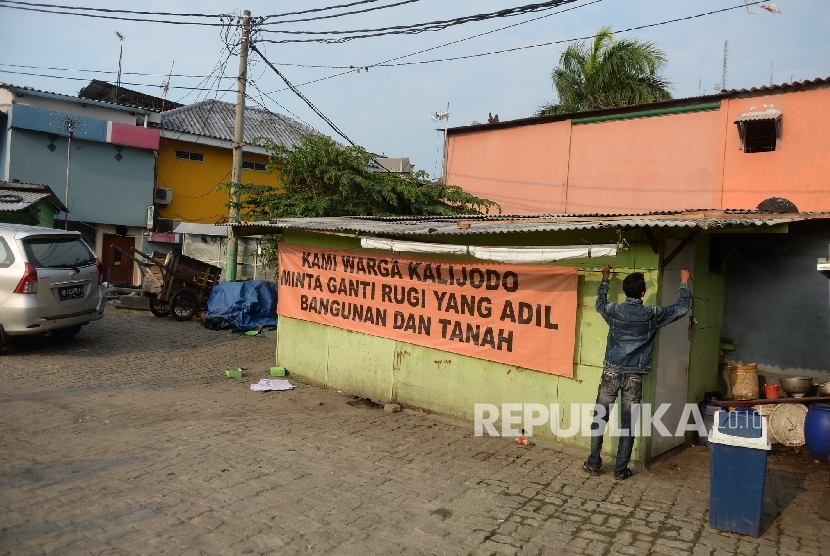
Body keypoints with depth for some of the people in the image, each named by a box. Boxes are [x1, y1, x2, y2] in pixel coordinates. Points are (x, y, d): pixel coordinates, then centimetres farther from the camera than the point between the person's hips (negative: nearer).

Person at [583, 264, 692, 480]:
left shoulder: (614, 311, -4)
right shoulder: (652, 315, -8)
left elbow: (600, 303, 21)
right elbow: (682, 308, 7)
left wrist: (605, 279, 32)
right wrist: (684, 282, 21)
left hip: (611, 373, 1)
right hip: (634, 377, -1)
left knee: (599, 419, 10)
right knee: (628, 424, 7)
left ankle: (593, 464, 15)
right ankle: (621, 469, 14)